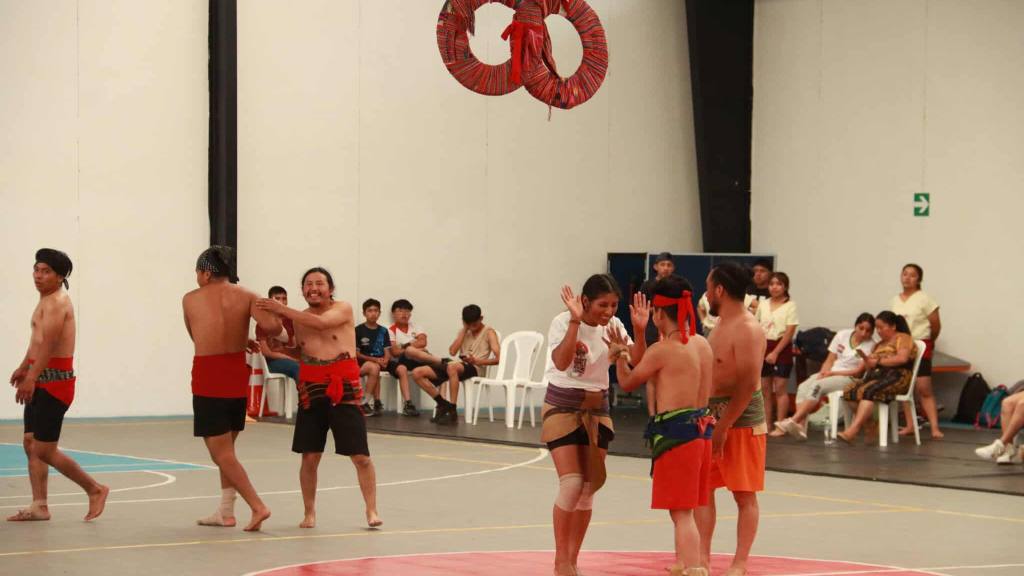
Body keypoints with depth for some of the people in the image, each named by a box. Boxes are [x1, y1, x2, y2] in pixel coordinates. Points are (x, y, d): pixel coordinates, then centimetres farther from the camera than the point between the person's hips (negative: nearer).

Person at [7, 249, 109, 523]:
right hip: (42, 381, 10)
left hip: (54, 380, -10)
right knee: (31, 444, 7)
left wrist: (31, 377, -33)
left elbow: (48, 343, -27)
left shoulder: (57, 302, -16)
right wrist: (23, 367, 39)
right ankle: (39, 506, 9)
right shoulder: (47, 301, 17)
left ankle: (95, 489, 4)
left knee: (44, 449, -8)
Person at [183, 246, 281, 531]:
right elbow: (273, 327, -15)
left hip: (207, 377, -4)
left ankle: (258, 506, -11)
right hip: (237, 374, 4)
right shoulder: (246, 296, 0)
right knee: (226, 448, 19)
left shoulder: (190, 299, 0)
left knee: (220, 452, -1)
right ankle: (226, 512, 21)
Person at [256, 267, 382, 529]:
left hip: (344, 390, -4)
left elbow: (321, 322, -21)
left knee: (360, 456, -3)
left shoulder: (343, 309, -3)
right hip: (311, 391, 4)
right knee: (309, 456, 4)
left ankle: (371, 510, 8)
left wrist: (282, 309, -17)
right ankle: (309, 513, 17)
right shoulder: (298, 319, 11)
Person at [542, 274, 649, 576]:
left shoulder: (613, 325, -1)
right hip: (563, 407, -5)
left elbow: (637, 363, -9)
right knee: (571, 484, -13)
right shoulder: (563, 322, -16)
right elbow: (561, 362, -33)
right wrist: (575, 320, -37)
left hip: (597, 409, 5)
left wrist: (639, 331, -23)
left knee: (589, 488, 4)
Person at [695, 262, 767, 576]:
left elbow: (748, 385, -22)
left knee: (744, 495, -1)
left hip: (741, 420, -9)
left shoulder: (747, 331, -16)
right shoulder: (721, 326, 14)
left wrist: (723, 427, -22)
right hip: (713, 417, 9)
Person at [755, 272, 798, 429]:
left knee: (780, 388, -6)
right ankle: (766, 425, 13)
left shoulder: (790, 306, -4)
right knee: (765, 389, 7)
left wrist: (775, 352, -16)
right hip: (764, 347, 5)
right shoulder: (763, 304, 10)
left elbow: (789, 333, -10)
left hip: (781, 349, -5)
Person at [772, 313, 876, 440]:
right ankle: (801, 427, -36)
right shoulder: (842, 335, 8)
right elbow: (829, 360, 9)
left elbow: (858, 371, -9)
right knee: (803, 387, -23)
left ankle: (793, 421, -37)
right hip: (829, 374, 5)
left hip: (847, 378, -5)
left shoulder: (870, 345, -5)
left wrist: (832, 373, -15)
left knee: (817, 386, -31)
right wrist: (822, 374, -11)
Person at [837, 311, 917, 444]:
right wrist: (868, 361, 0)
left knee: (868, 391, -34)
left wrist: (879, 361, -9)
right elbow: (871, 366, 23)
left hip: (896, 378, -8)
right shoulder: (879, 344, 29)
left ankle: (853, 430, -43)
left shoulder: (902, 338, 6)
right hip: (876, 376, 8)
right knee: (851, 389, -20)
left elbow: (903, 358, -13)